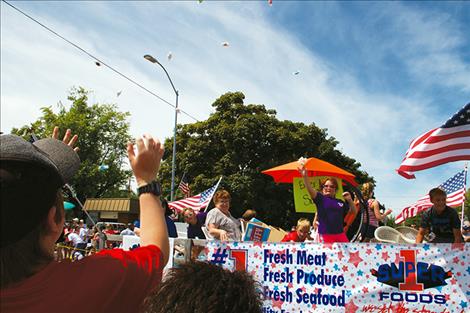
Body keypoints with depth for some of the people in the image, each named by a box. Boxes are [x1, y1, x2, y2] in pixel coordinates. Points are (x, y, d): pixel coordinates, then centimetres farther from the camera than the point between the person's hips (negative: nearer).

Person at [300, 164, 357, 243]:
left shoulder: (340, 202, 16)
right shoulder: (320, 198, 2)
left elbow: (354, 212, 19)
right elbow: (310, 189, -15)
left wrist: (350, 200, 2)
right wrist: (305, 176, -32)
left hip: (340, 234, 5)